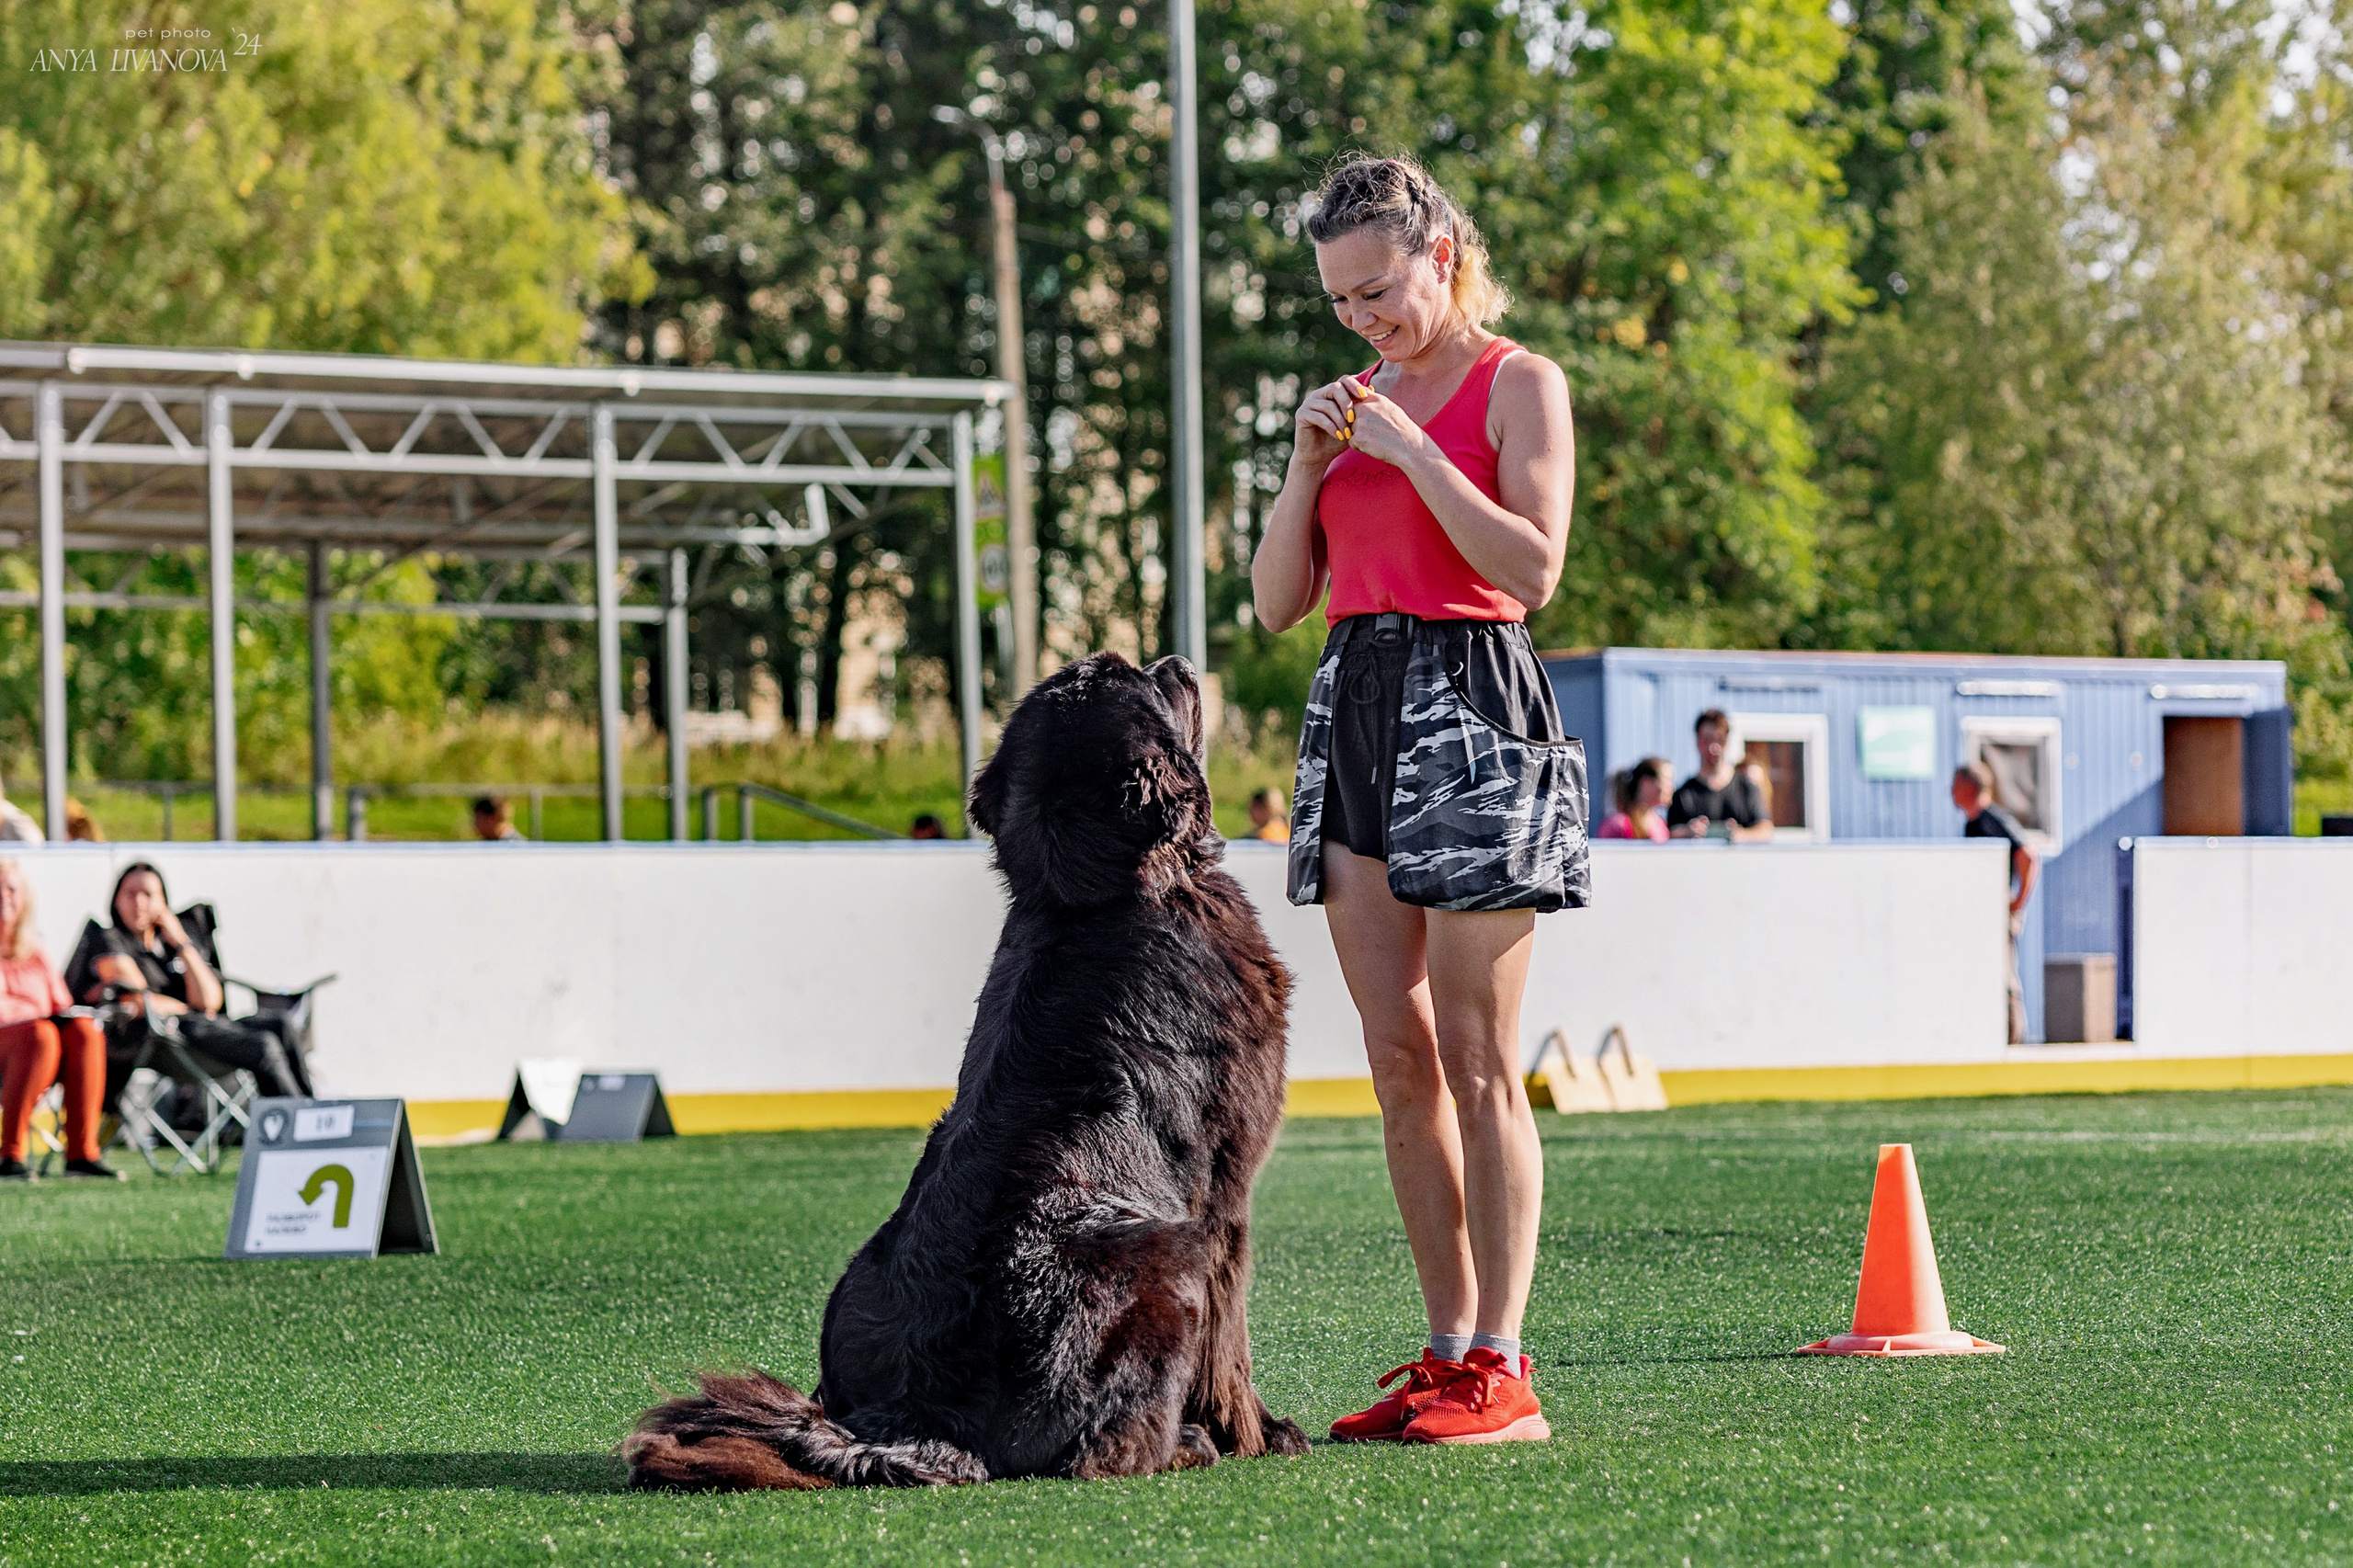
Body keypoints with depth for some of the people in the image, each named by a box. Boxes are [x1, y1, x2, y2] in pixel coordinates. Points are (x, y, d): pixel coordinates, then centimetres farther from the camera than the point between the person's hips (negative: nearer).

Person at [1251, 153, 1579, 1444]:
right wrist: (1311, 462, 0)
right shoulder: (1359, 400, 17)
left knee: (1476, 1063, -8)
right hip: (1352, 706, 7)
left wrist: (1410, 448, -15)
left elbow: (1532, 568, -13)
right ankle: (1445, 1352, 8)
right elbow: (1278, 601, 14)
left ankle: (1497, 1368, -6)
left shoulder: (1517, 384, -1)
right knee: (1398, 1060, 4)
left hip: (1469, 697, -7)